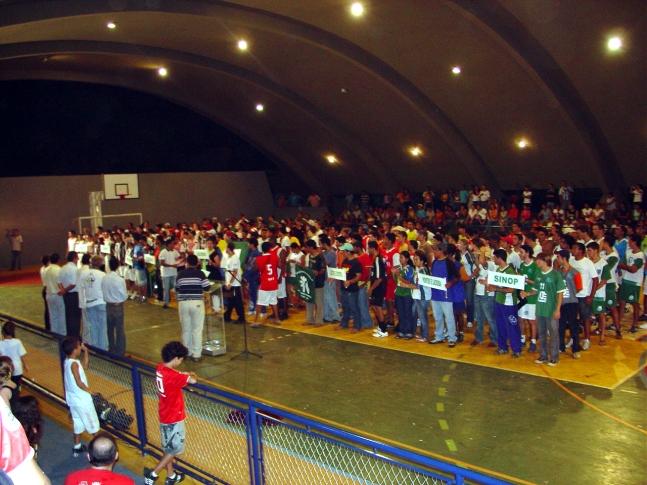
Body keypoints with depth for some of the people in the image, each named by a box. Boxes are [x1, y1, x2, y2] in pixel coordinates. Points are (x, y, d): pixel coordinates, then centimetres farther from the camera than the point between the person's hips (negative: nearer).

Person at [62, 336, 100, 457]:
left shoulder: (67, 361, 0)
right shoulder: (74, 364, -26)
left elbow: (85, 366, 12)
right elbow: (79, 383, -27)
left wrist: (85, 351, 4)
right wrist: (89, 391, -11)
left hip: (73, 399, 8)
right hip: (82, 399, -8)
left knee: (78, 422, 21)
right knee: (92, 422, 10)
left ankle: (77, 447, 32)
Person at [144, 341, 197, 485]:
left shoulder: (160, 368, -5)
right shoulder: (172, 376, -31)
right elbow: (193, 380, -25)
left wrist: (184, 374, 2)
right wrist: (190, 376, -4)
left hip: (165, 415, 9)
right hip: (174, 417, -9)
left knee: (168, 448, 22)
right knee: (175, 449, 9)